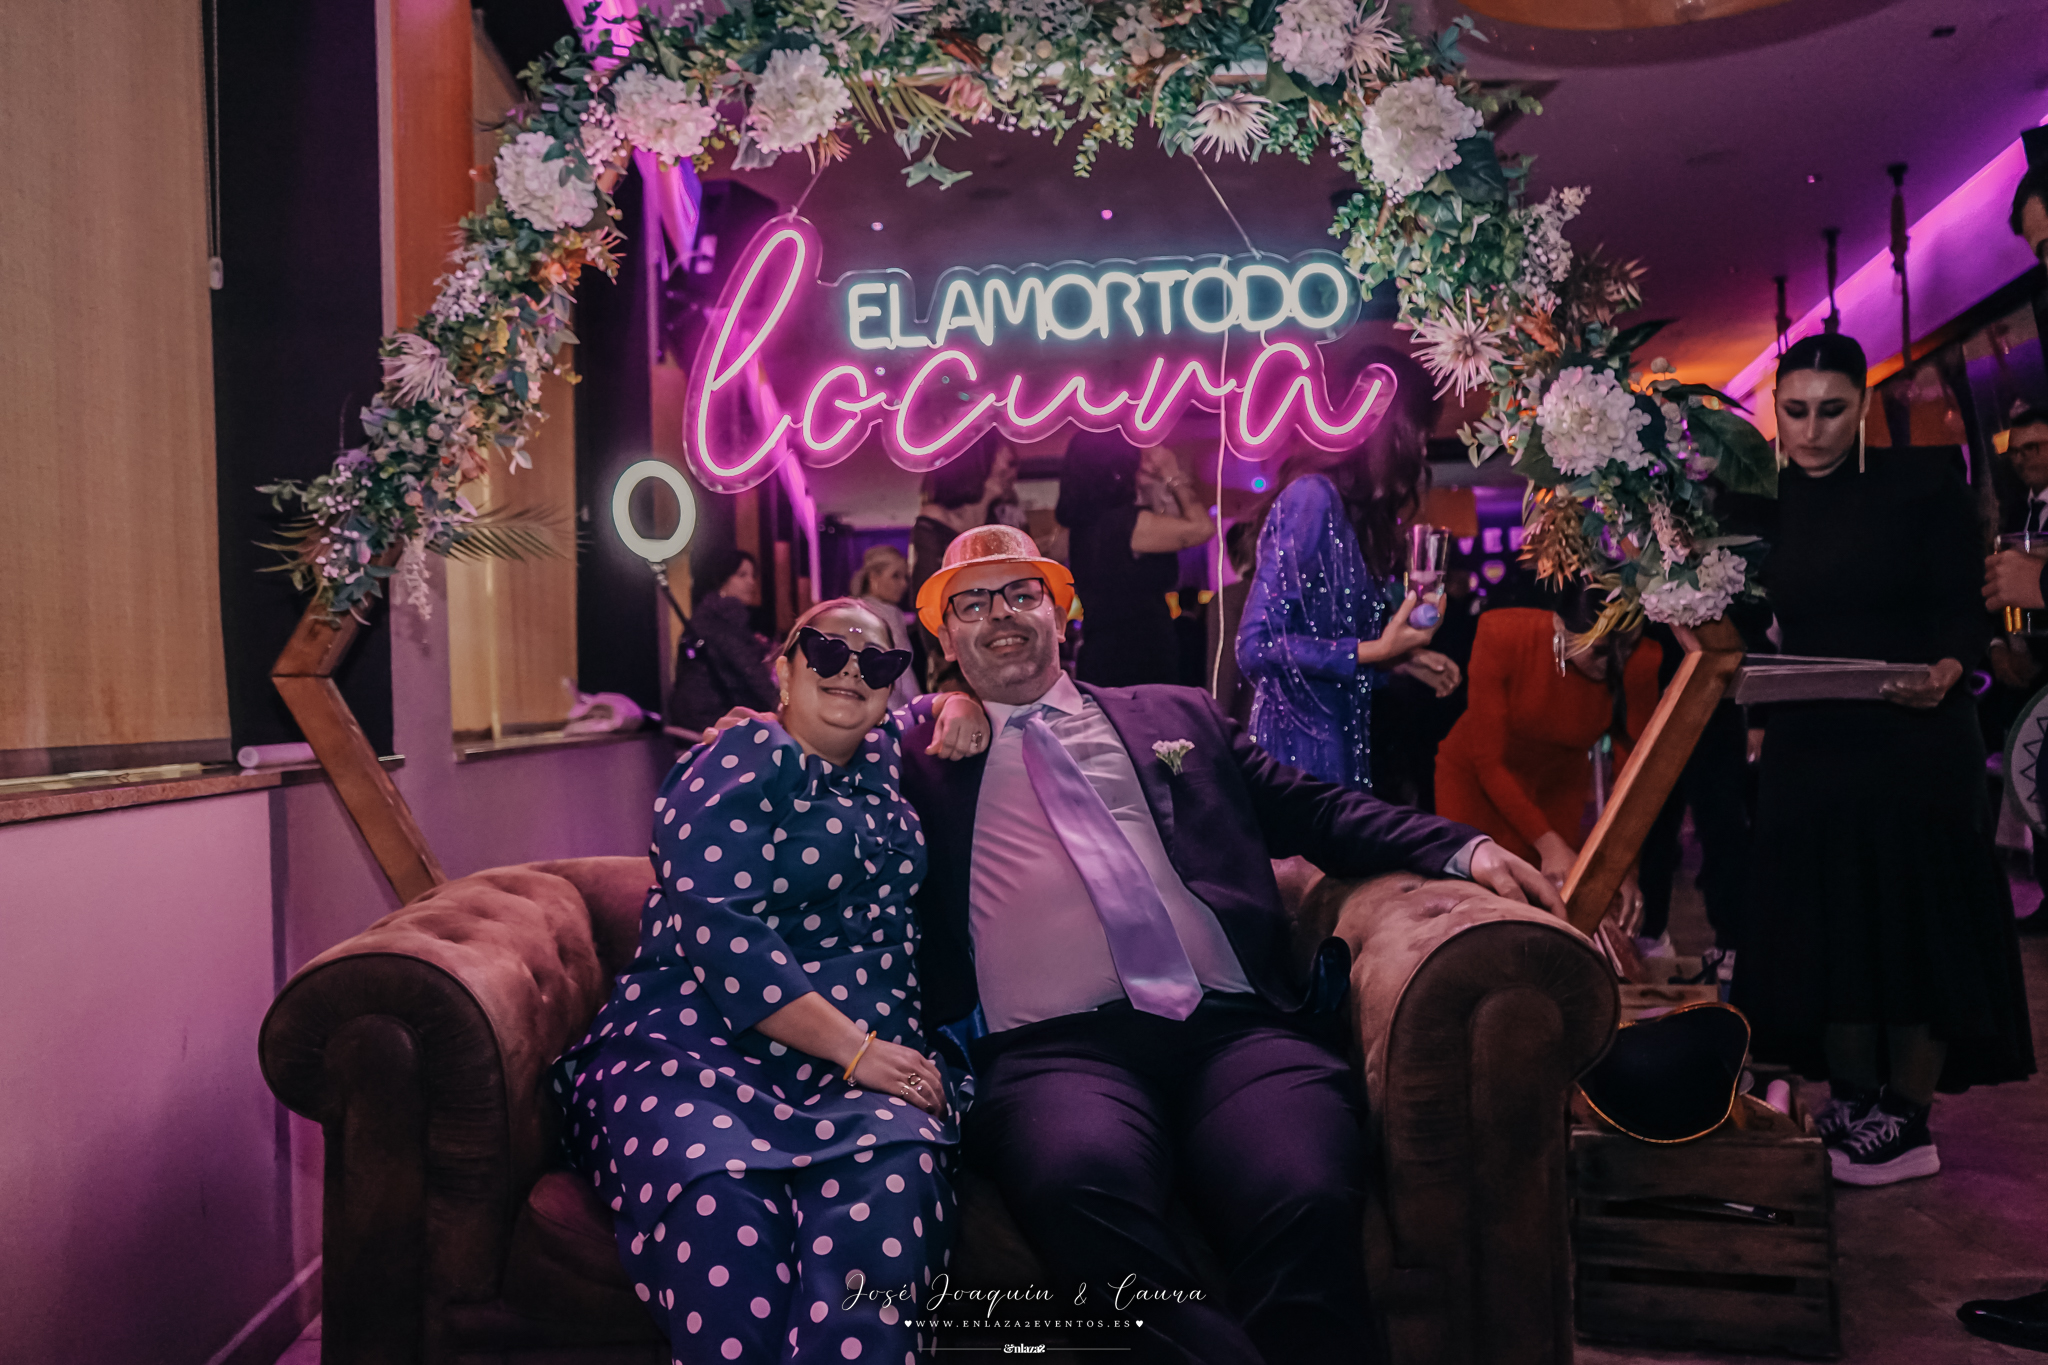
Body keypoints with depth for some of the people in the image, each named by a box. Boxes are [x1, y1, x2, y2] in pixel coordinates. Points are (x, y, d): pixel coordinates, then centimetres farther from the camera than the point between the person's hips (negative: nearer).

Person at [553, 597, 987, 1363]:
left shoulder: (884, 757, 22)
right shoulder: (746, 757, 4)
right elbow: (715, 927, -10)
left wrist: (961, 702, 18)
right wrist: (853, 1049, -15)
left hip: (873, 1053, 4)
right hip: (702, 1043, -4)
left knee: (887, 1188, -34)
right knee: (722, 1210, -38)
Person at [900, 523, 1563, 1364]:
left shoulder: (1178, 716, 26)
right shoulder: (922, 753, 22)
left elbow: (1315, 811, 23)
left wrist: (1464, 848, 9)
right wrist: (945, 729, 11)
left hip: (1232, 1023, 2)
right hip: (1055, 1045, -1)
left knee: (1308, 1198, -31)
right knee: (1083, 1181, -37)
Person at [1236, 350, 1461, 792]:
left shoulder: (1360, 509, 10)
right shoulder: (1312, 497, -16)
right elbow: (1257, 645, -21)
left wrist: (1401, 658, 9)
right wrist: (1375, 651, -17)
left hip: (1342, 738, 9)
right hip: (1300, 743, -9)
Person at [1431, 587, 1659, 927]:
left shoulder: (1639, 663, -24)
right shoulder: (1502, 636, -29)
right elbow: (1489, 761, -24)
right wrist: (1547, 842, -29)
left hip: (1558, 788, 2)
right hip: (1475, 779, -1)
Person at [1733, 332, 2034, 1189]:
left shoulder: (1923, 485, -4)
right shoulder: (1769, 505, 7)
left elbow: (1965, 609, -7)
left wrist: (1945, 673, -27)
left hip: (1915, 743, -4)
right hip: (1809, 746, 4)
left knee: (1913, 918, 2)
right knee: (1829, 923, 9)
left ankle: (1908, 1123, 12)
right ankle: (1852, 1100, 23)